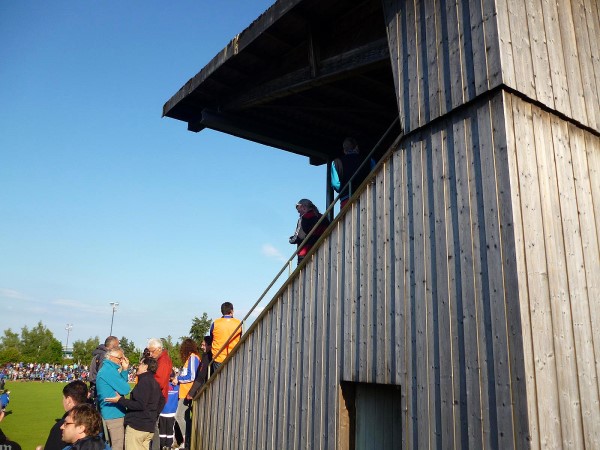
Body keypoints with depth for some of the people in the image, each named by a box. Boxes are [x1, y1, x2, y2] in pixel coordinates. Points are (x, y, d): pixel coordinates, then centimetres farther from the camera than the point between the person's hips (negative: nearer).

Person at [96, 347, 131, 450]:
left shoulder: (106, 369, 14)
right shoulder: (109, 371, -19)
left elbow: (121, 385, 15)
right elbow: (125, 390, -20)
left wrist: (124, 370, 6)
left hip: (110, 413, 11)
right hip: (114, 414, -11)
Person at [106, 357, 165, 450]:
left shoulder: (144, 381, -15)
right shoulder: (155, 382, 13)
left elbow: (140, 405, -22)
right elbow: (161, 401, 21)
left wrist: (120, 400, -20)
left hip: (137, 425, -9)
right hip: (149, 426, 9)